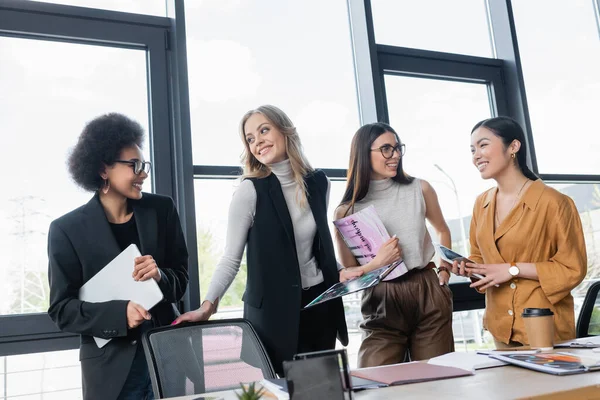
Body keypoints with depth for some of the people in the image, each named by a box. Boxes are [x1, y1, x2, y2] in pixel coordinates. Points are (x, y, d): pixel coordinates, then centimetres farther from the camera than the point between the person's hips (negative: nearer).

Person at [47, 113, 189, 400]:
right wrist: (119, 313, -20)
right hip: (111, 366, -2)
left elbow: (181, 277, 6)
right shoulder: (67, 229, -6)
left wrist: (160, 277, -16)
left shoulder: (161, 209, 1)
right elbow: (61, 309, -5)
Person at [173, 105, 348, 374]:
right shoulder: (249, 192, -12)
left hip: (320, 302, 5)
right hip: (273, 309, -4)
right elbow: (231, 259, -12)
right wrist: (208, 304, -22)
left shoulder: (318, 182, 3)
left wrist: (340, 274, 7)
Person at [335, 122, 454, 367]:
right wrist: (377, 263, -16)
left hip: (428, 294, 2)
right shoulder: (346, 211, -4)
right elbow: (347, 274, 1)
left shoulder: (420, 189, 1)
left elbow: (442, 230, 21)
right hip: (381, 303, -1)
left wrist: (445, 269, 9)